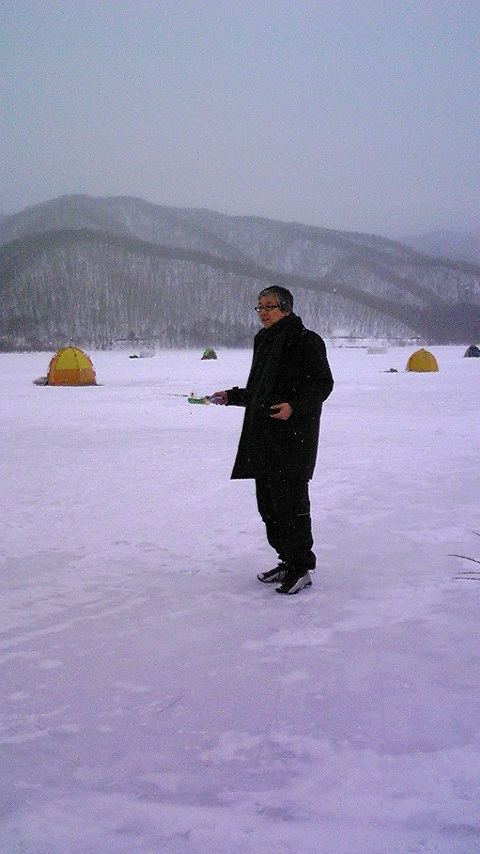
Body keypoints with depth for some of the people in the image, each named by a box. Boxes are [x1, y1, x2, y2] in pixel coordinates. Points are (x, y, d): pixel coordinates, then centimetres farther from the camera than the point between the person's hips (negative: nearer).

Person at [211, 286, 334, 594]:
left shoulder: (306, 341, -6)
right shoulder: (264, 342, 20)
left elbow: (322, 383, -11)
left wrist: (294, 406, -23)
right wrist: (231, 396, 17)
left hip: (293, 437, -9)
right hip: (262, 439, 9)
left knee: (290, 503, -8)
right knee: (268, 504, 12)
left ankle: (301, 567, 4)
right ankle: (288, 561, 23)